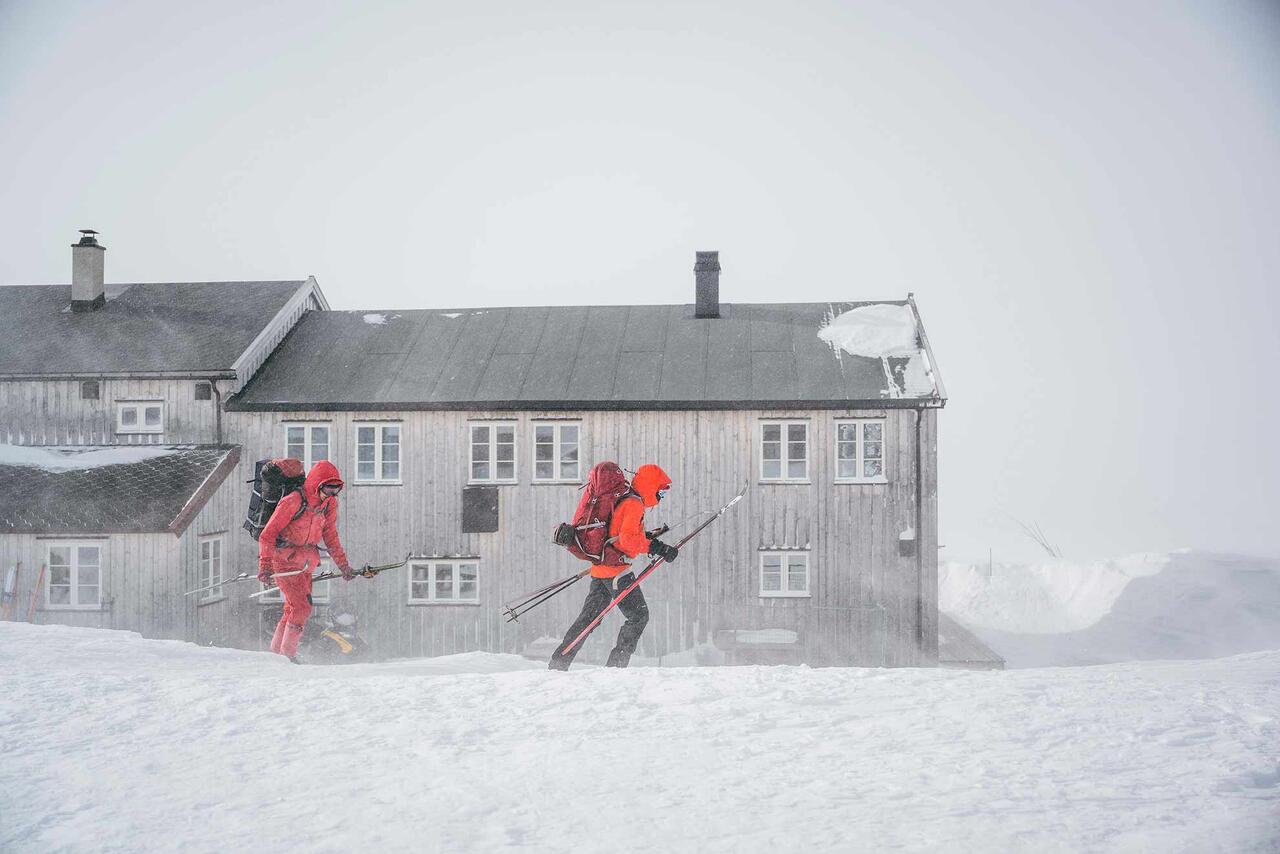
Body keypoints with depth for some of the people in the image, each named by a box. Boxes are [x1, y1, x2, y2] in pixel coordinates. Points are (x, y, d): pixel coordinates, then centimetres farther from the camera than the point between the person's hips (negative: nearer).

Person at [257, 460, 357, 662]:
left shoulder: (330, 503, 0)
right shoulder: (293, 501, -21)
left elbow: (330, 536, 13)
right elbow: (267, 535, -19)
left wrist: (344, 565, 9)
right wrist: (265, 566, -26)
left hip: (304, 564, 7)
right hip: (283, 561, -7)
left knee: (294, 608, 10)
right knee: (301, 607, -14)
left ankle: (276, 652, 20)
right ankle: (287, 654, -5)